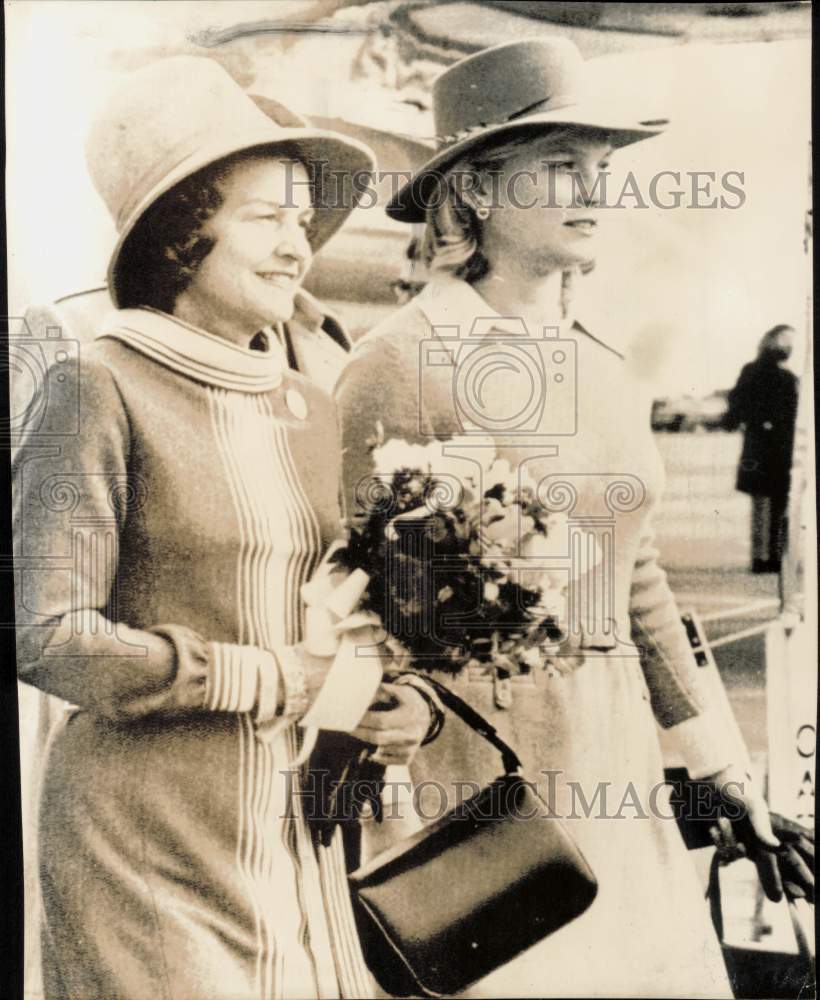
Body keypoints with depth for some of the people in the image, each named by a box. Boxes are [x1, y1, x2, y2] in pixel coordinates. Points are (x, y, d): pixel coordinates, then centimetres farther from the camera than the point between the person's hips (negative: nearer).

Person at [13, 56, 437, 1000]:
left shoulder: (308, 407, 8)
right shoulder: (99, 390, -10)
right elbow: (53, 641, -15)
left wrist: (401, 703, -1)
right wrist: (278, 679, -13)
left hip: (297, 834, 6)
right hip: (144, 843, -5)